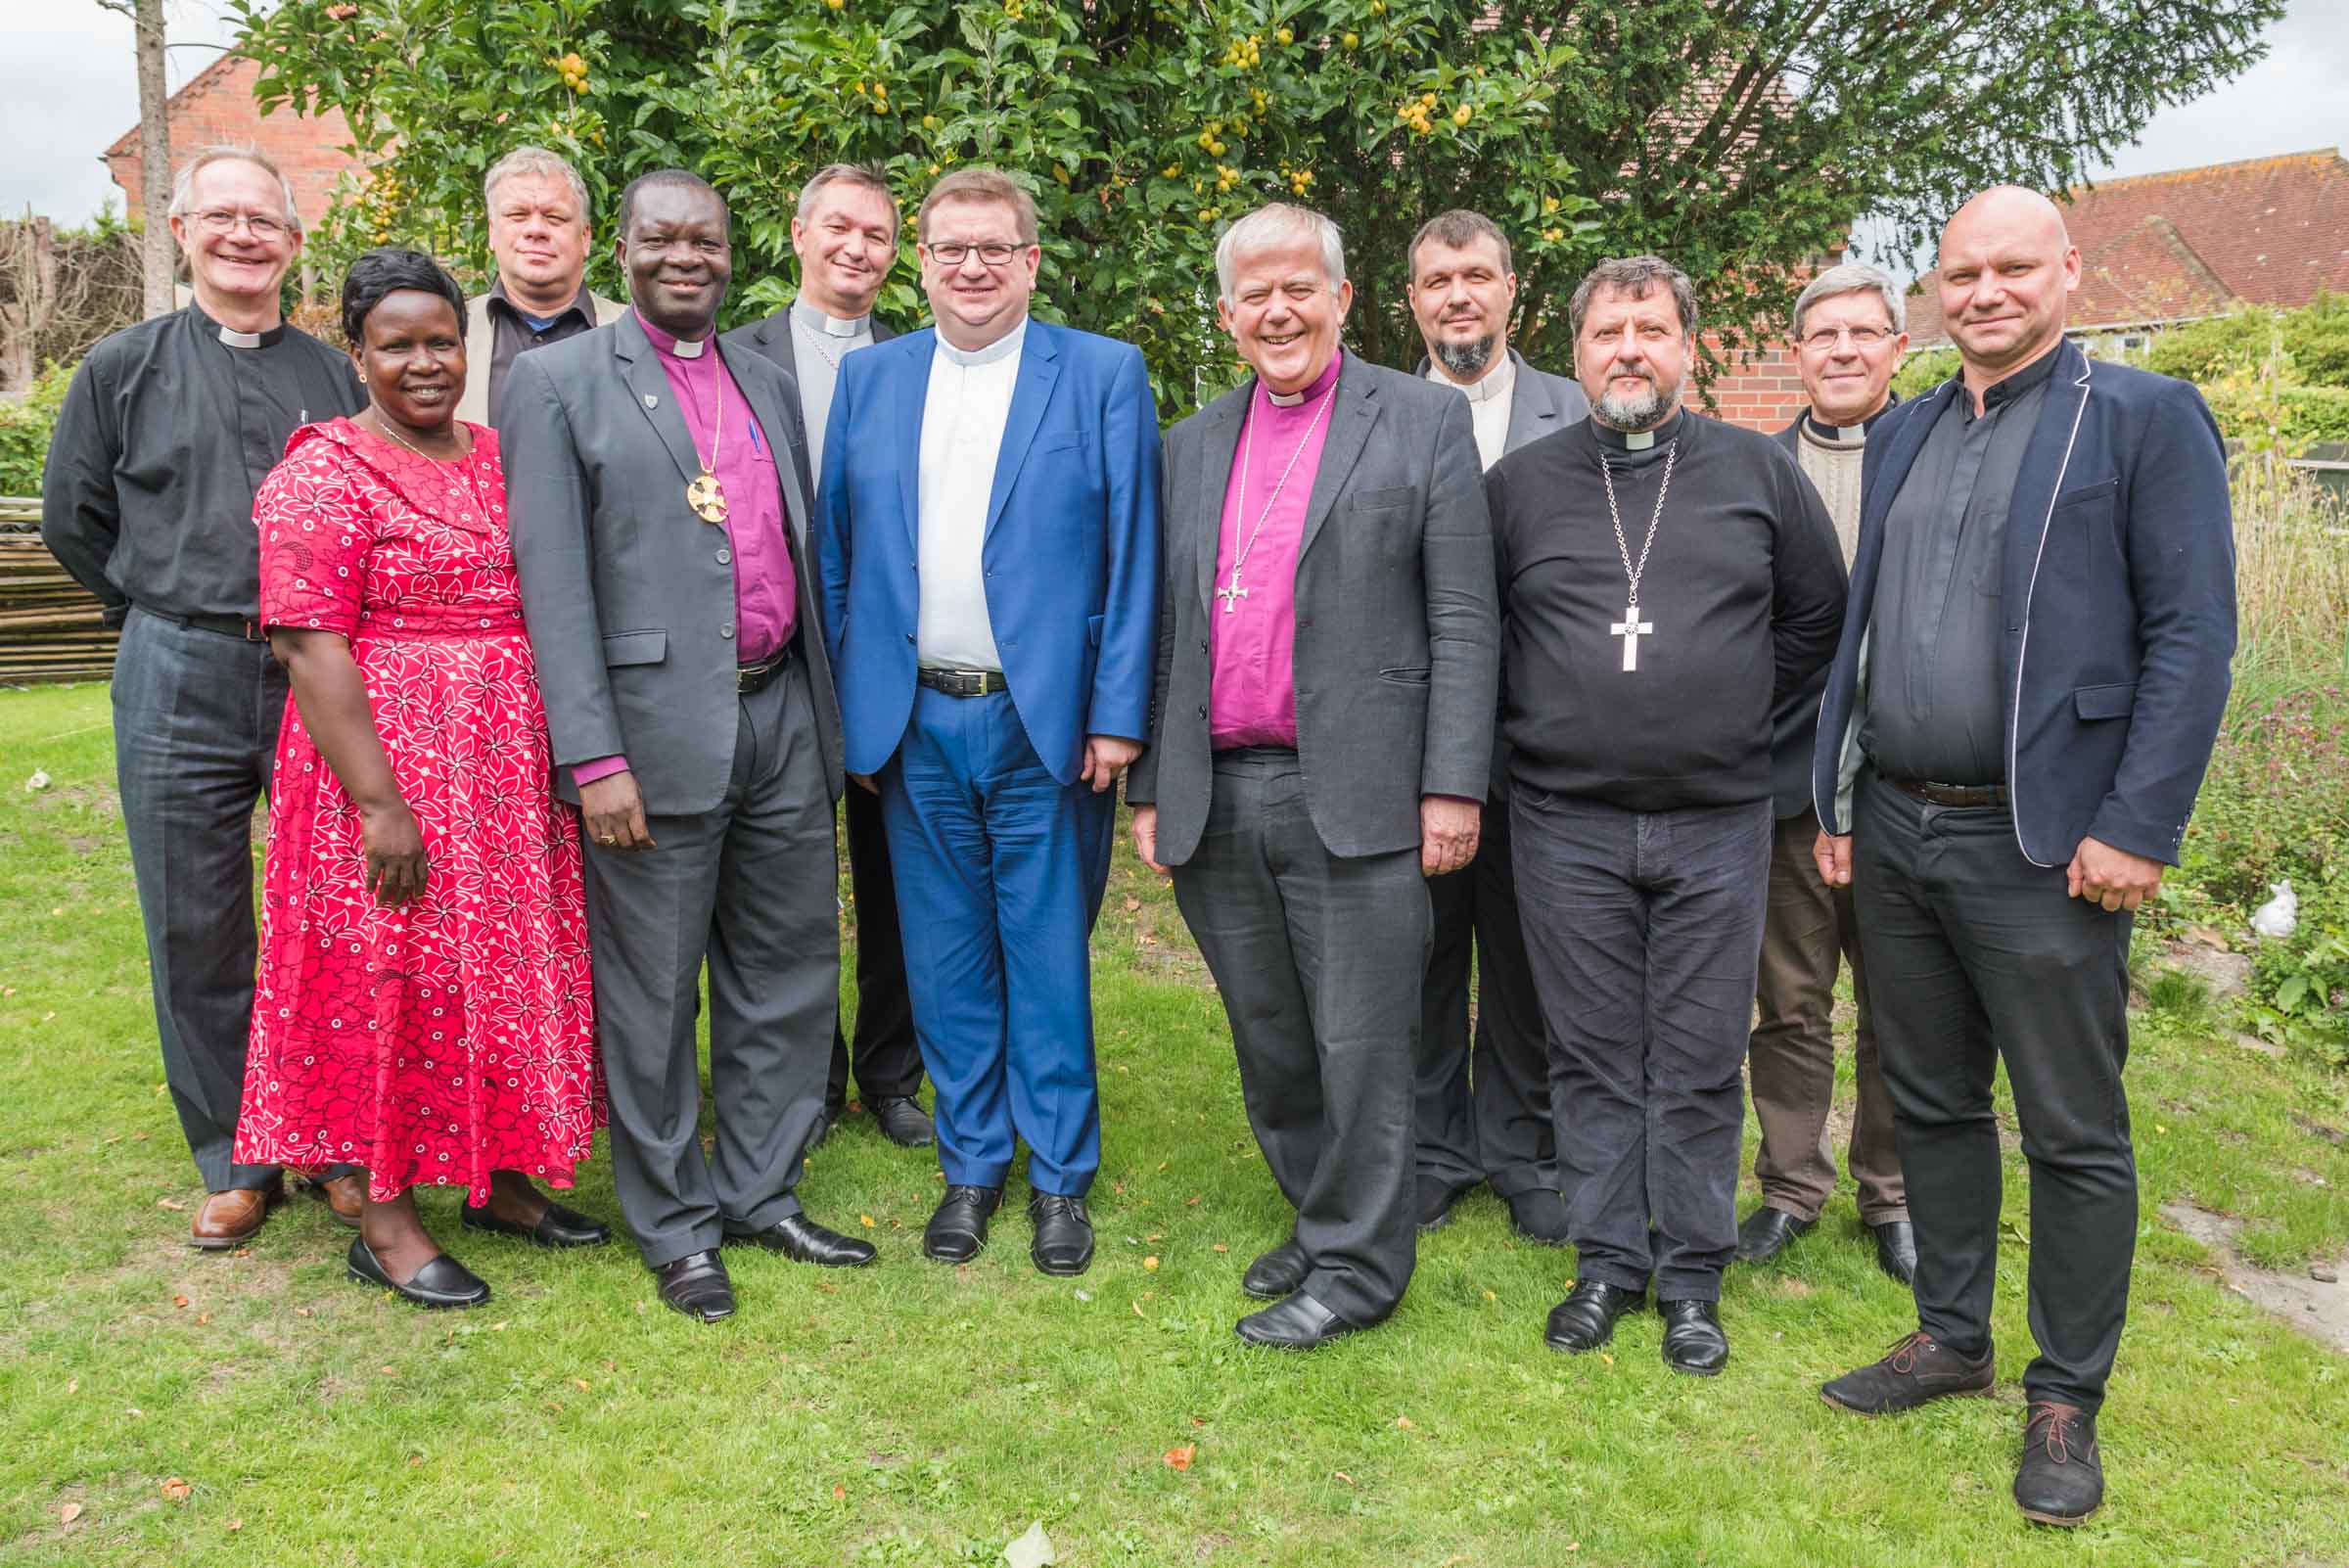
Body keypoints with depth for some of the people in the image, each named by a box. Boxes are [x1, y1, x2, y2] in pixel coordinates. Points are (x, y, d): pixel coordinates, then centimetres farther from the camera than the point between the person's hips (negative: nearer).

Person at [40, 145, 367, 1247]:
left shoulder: (333, 374, 8)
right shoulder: (124, 368, 7)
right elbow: (72, 516, 13)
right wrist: (164, 616, 12)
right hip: (178, 684, 0)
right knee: (198, 933, 5)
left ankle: (344, 1150, 19)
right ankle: (236, 1162, 20)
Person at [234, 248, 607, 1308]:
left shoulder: (499, 459, 12)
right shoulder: (325, 472, -8)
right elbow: (310, 649, -14)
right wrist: (380, 805, -20)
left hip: (511, 771, 6)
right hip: (394, 767, -6)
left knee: (505, 973, 13)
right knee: (394, 985, 2)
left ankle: (496, 1179, 29)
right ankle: (385, 1220, 16)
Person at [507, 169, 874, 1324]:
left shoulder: (769, 385, 15)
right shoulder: (558, 383, -1)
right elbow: (553, 582, -9)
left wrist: (826, 715, 13)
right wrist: (594, 759, -16)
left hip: (781, 720, 6)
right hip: (657, 730, -5)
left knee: (788, 977, 13)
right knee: (654, 997, 6)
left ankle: (761, 1194, 30)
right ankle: (674, 1227, 23)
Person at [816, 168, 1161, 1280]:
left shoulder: (1104, 375, 1)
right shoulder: (868, 377, 10)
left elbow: (1131, 558, -3)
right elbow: (836, 552, 11)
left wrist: (1116, 715, -9)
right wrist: (848, 705, 4)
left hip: (1046, 721, -3)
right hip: (912, 722, 3)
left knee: (1049, 957, 5)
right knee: (945, 958, 12)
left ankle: (1060, 1176, 21)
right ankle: (971, 1164, 27)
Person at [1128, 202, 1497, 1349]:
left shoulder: (1424, 422, 2)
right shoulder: (1191, 448, 15)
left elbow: (1462, 621, -4)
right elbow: (1166, 631, 16)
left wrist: (1452, 785, -10)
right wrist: (1148, 786, 11)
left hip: (1354, 797, -5)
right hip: (1216, 801, 5)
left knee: (1360, 1045, 2)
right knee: (1268, 1043, 15)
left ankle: (1357, 1264, 17)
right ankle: (1317, 1219, 33)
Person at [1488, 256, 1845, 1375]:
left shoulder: (1757, 472, 5)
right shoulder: (1519, 484, 5)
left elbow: (1818, 616, 14)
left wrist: (1737, 718, 9)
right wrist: (1531, 725, 7)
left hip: (1716, 823, 0)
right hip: (1566, 827, 0)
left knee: (1700, 1063, 6)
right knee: (1594, 1057, 8)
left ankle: (1692, 1277, 20)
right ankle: (1608, 1260, 23)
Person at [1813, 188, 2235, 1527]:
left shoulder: (2147, 419, -3)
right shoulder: (1904, 436, 14)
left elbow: (2193, 638, -9)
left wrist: (2137, 829, -16)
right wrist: (1839, 799, 12)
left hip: (2044, 846, -5)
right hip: (1894, 832, 6)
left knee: (2075, 1135, 4)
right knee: (1932, 1104, 16)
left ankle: (2068, 1399, 20)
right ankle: (1952, 1339, 32)